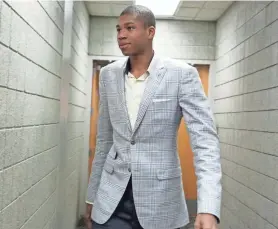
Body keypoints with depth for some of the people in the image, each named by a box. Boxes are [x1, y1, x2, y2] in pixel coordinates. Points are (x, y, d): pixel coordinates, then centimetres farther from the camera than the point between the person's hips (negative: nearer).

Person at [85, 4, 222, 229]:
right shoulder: (109, 75, 2)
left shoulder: (182, 74, -10)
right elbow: (104, 140, 9)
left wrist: (208, 208, -26)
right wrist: (93, 195, 12)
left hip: (160, 199, -2)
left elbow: (205, 139, -14)